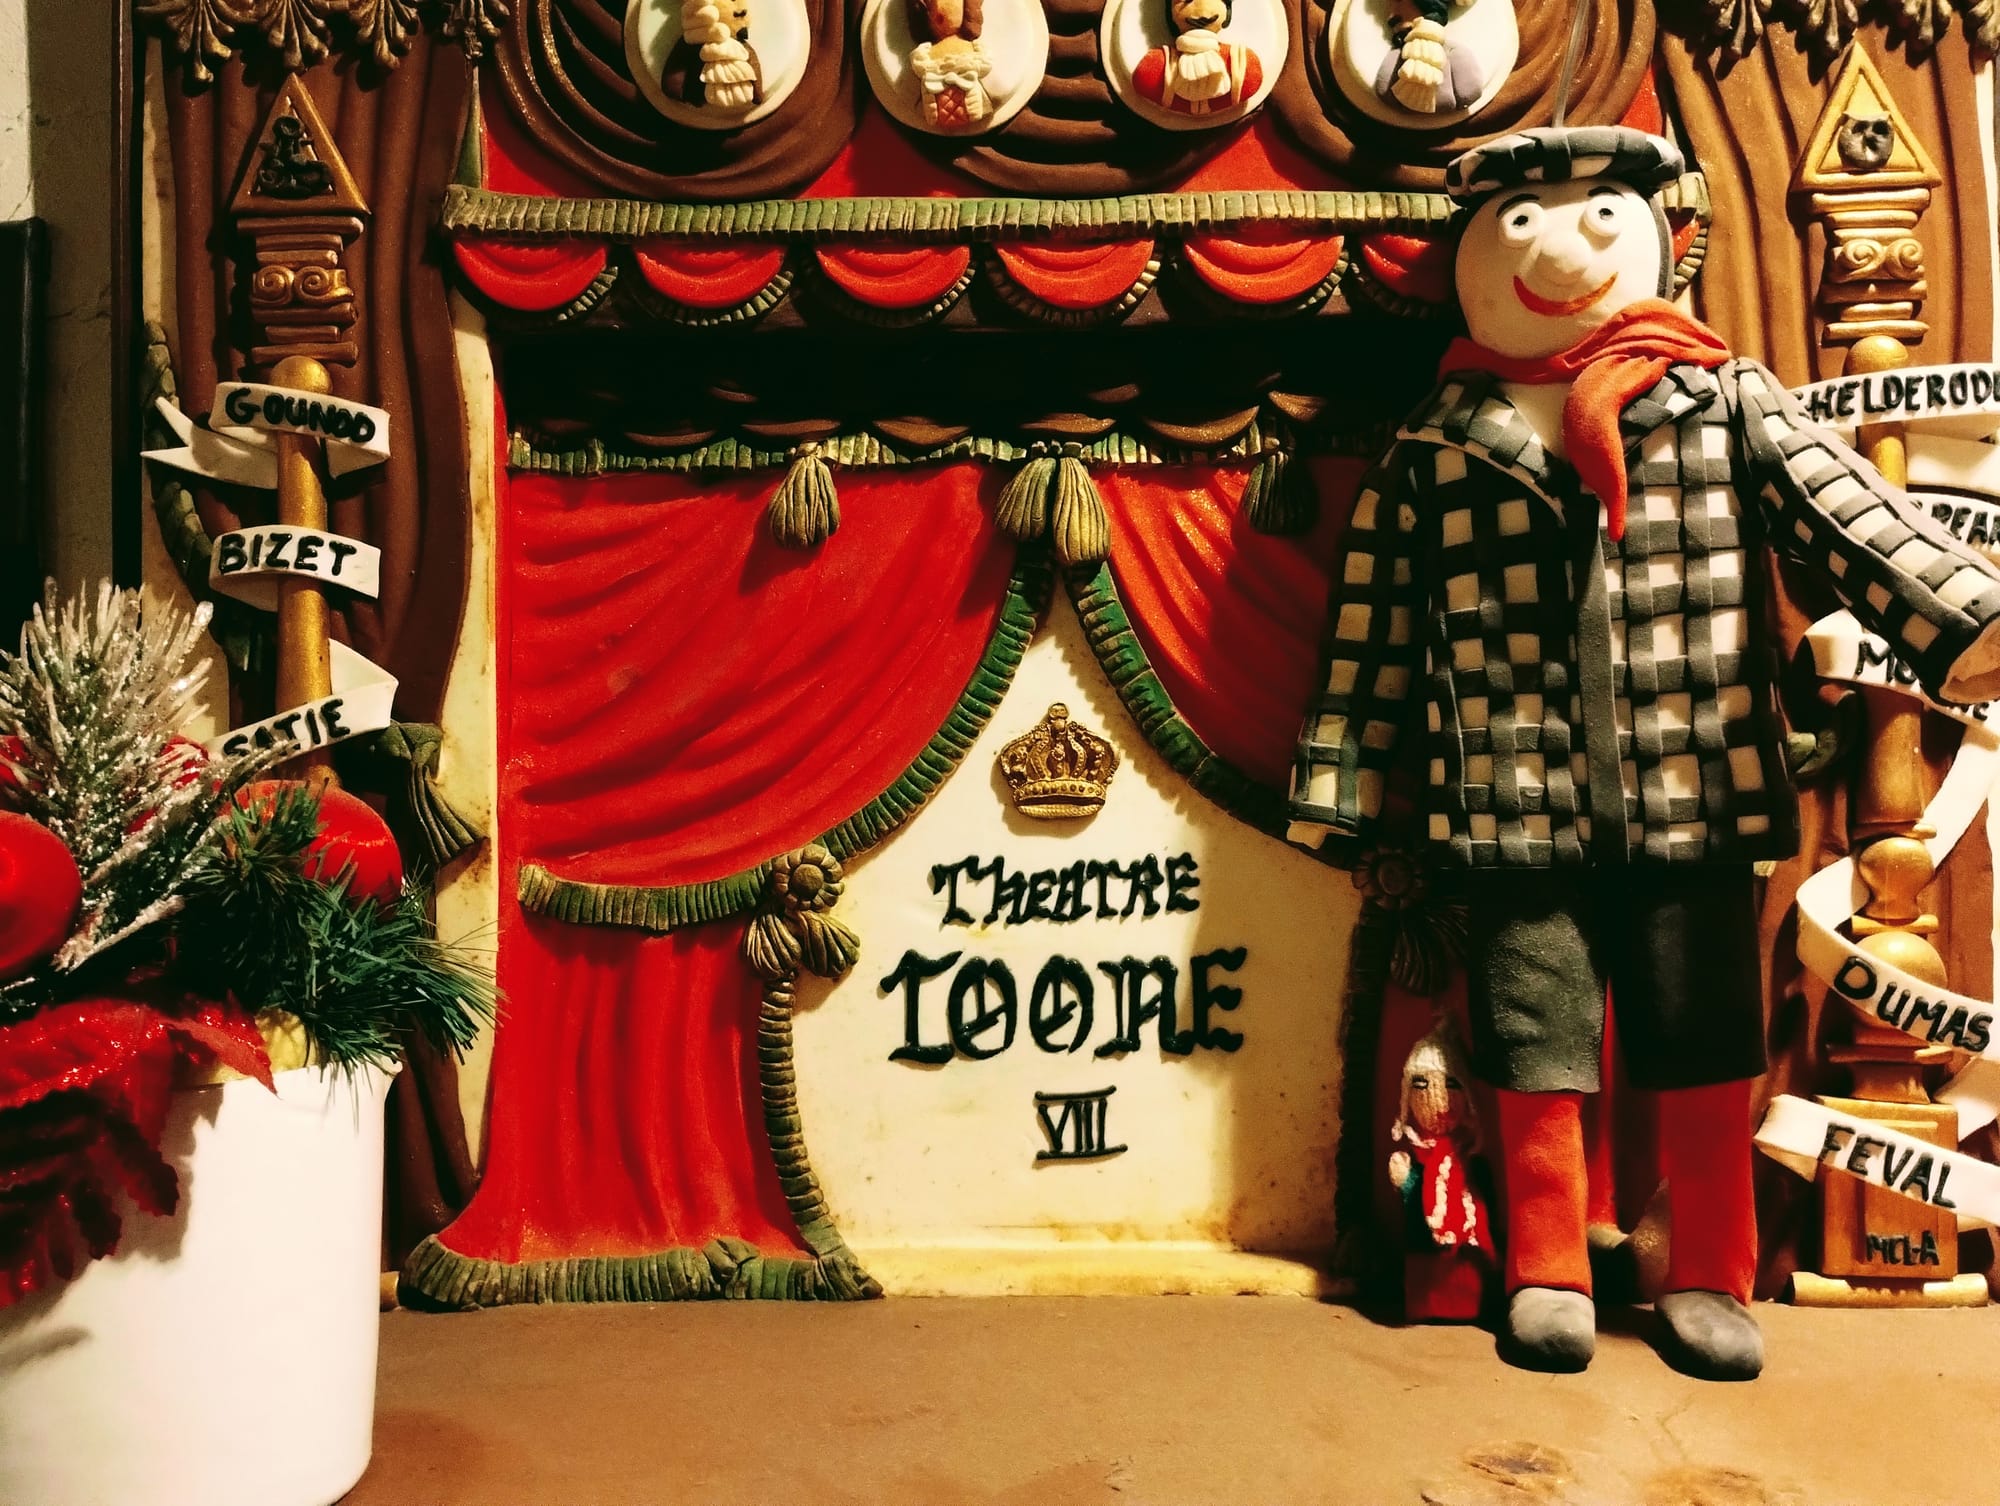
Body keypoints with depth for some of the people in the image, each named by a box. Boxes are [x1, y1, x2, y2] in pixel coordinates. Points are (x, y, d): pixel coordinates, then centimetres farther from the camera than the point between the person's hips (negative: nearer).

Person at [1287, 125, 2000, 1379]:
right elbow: (1373, 636, 6)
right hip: (1518, 818, 0)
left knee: (1705, 1050, 10)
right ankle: (1548, 1276, 24)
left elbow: (1853, 517, -6)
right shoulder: (1433, 451, 5)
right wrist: (1335, 794, 5)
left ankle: (1712, 1282, 27)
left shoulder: (1729, 406, 6)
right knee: (1537, 1048, 7)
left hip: (1698, 805, 1)